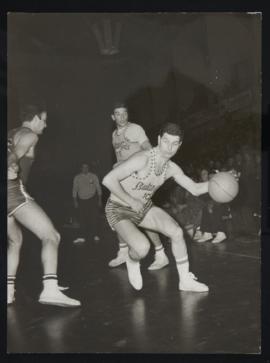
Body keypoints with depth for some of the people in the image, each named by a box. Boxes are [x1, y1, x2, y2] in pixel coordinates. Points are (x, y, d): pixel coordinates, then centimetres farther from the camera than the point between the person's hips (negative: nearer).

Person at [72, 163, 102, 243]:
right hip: (81, 200, 2)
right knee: (82, 219, -3)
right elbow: (74, 190, 9)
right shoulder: (77, 178, 5)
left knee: (93, 217, -6)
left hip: (92, 200, -1)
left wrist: (100, 200, 1)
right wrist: (75, 201, 3)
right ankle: (83, 236, 1)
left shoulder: (93, 176, 2)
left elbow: (98, 188, 5)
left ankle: (96, 235, 6)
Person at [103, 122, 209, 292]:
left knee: (177, 232, -9)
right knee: (143, 247, -29)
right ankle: (132, 262, 10)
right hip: (119, 210, -6)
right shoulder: (143, 159, -29)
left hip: (144, 207, 7)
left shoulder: (172, 168, -5)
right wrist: (132, 201, -26)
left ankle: (186, 280, 9)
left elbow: (195, 189, 4)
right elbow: (108, 180, -32)